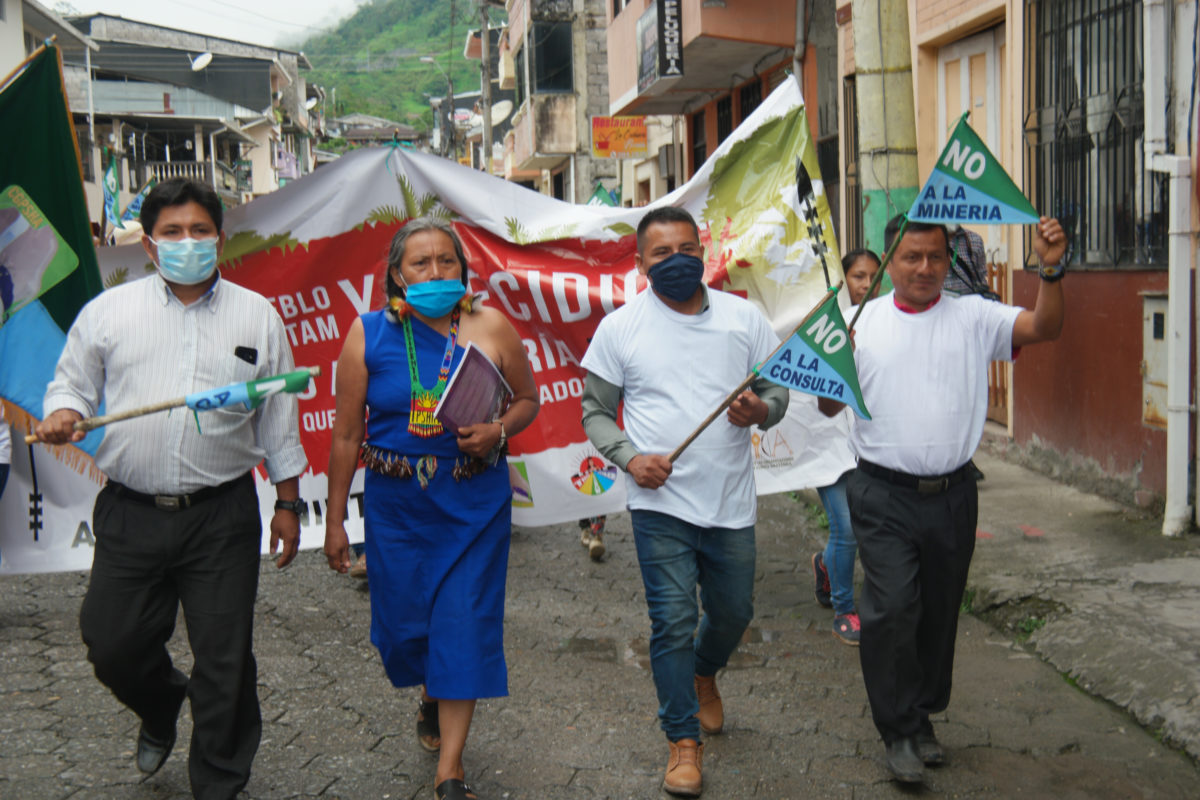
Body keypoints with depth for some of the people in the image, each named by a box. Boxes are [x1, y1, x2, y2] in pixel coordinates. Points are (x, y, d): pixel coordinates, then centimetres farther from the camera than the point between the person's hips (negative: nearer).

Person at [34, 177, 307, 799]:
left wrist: (288, 503, 9)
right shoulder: (108, 310, 6)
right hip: (129, 514, 1)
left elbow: (279, 419, 9)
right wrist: (62, 414, -12)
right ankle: (160, 710, 43)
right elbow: (72, 383, 13)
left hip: (221, 518, -1)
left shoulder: (257, 315, 6)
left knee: (224, 660, 3)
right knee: (112, 645, 9)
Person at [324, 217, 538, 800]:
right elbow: (347, 435, 0)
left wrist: (498, 431, -14)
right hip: (395, 501, 1)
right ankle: (430, 693, 45)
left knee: (465, 622, -2)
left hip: (474, 500, -1)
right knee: (403, 618, 8)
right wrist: (334, 520, 3)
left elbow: (528, 399, 8)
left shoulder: (492, 328, -4)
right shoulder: (369, 334, -4)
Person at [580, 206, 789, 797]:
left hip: (731, 502, 3)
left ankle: (703, 675, 48)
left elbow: (778, 388, 10)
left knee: (733, 613, 15)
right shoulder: (620, 327, -1)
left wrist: (762, 410, -13)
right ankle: (683, 739, 15)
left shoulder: (743, 318, 4)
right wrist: (629, 457, -13)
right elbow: (595, 411, 4)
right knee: (673, 621, -3)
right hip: (660, 503, -2)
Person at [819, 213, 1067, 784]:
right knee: (891, 611, -8)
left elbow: (1044, 328, -11)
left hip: (952, 495, 2)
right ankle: (900, 731, 8)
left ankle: (923, 715, 32)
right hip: (883, 495, -2)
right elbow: (831, 406, 4)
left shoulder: (972, 317, 3)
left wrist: (1051, 271, -26)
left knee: (940, 610, 14)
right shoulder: (862, 322, 2)